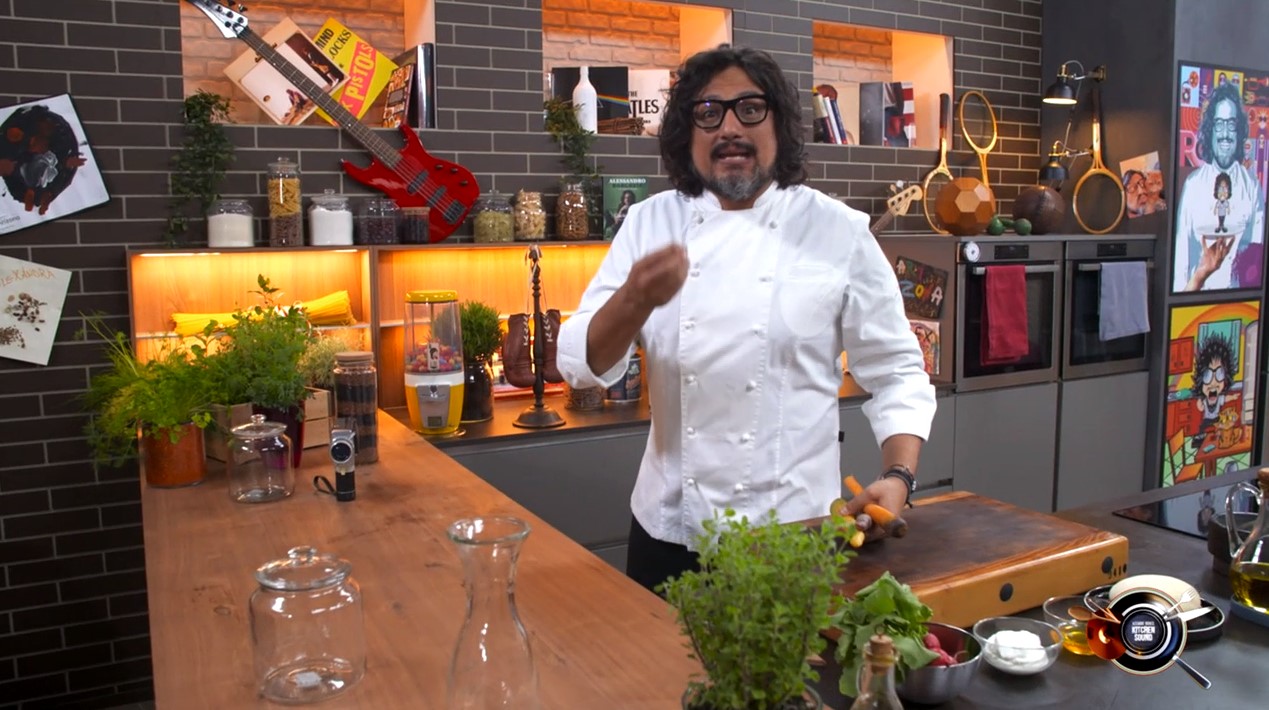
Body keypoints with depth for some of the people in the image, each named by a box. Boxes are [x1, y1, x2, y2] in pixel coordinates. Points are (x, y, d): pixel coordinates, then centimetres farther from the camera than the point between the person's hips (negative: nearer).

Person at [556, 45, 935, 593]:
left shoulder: (839, 232, -6)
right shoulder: (650, 223, -1)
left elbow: (895, 372, 0)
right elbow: (582, 364, -6)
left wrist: (898, 477, -15)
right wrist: (636, 301, -25)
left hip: (794, 531, -2)